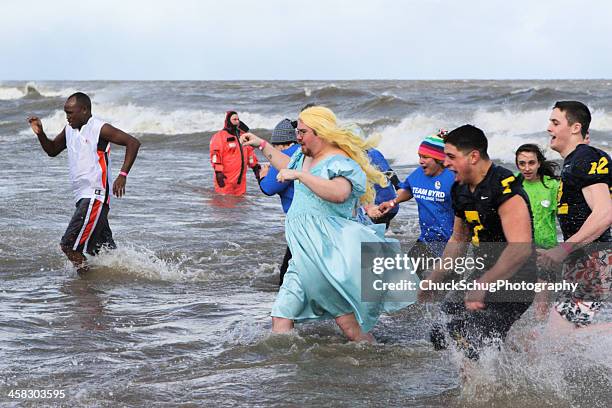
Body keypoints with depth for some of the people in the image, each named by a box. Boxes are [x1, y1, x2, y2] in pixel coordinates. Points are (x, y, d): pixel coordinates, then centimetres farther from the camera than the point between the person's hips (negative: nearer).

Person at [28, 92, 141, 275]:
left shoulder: (99, 129, -11)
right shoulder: (69, 130, 13)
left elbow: (133, 142, -15)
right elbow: (52, 150, 27)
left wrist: (123, 175, -23)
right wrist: (40, 134, 7)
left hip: (95, 196, -9)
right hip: (83, 197, 9)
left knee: (69, 245, -13)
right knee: (105, 251, 12)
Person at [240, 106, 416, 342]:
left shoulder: (340, 162, -12)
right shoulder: (305, 156, 17)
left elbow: (339, 193, -34)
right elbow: (289, 167, 42)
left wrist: (299, 175, -29)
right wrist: (261, 145, 42)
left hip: (331, 252, -9)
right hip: (305, 256, 9)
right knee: (281, 317, 0)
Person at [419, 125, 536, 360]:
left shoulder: (504, 189, -21)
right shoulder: (461, 190, 8)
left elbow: (520, 249, -29)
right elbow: (458, 240, 25)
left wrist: (482, 286, -28)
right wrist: (434, 279, 23)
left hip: (512, 280, -10)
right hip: (485, 275, 10)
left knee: (475, 345, -21)